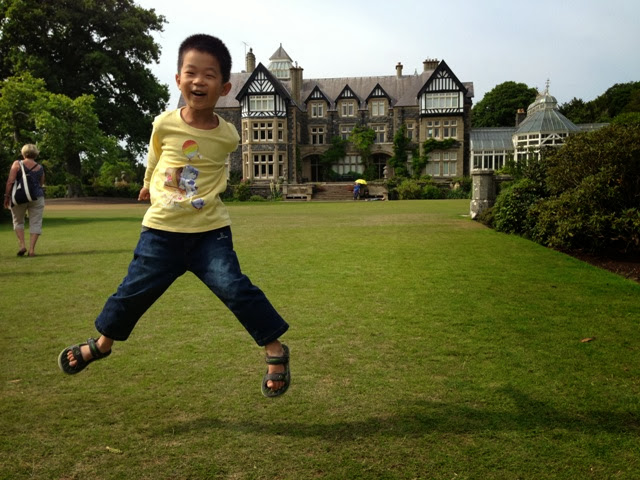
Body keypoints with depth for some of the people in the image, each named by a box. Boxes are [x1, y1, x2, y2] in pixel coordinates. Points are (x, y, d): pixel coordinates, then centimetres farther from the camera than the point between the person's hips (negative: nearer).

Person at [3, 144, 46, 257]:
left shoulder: (17, 164, -3)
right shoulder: (40, 168, 4)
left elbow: (10, 181, -10)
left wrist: (7, 196, -4)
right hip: (36, 197, 1)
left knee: (18, 221, 18)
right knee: (35, 223, 5)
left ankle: (22, 245, 5)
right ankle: (32, 249, -2)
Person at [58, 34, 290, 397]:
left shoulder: (227, 135, -9)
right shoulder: (164, 124, -7)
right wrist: (149, 186, 33)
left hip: (210, 231, -1)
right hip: (161, 231, 2)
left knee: (235, 288, -14)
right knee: (134, 291, 10)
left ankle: (275, 349, 2)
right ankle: (102, 343, 37)